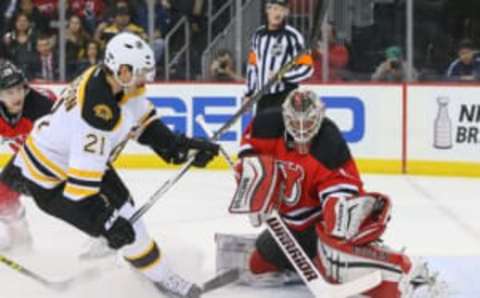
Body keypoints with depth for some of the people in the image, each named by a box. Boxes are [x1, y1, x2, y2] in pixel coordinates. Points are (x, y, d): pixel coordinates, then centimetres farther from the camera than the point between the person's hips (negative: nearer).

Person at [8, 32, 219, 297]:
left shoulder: (110, 77, -11)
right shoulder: (98, 112, -39)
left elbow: (143, 119, 3)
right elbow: (83, 173, -38)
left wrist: (178, 144, -6)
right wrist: (103, 221, -34)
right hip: (50, 178, -10)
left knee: (120, 201, 26)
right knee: (124, 226, -9)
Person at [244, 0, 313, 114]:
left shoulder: (292, 36, -8)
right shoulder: (258, 35, 10)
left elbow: (307, 68, -10)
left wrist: (283, 76, -22)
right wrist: (249, 94, 17)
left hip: (285, 97, -6)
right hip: (263, 97, 6)